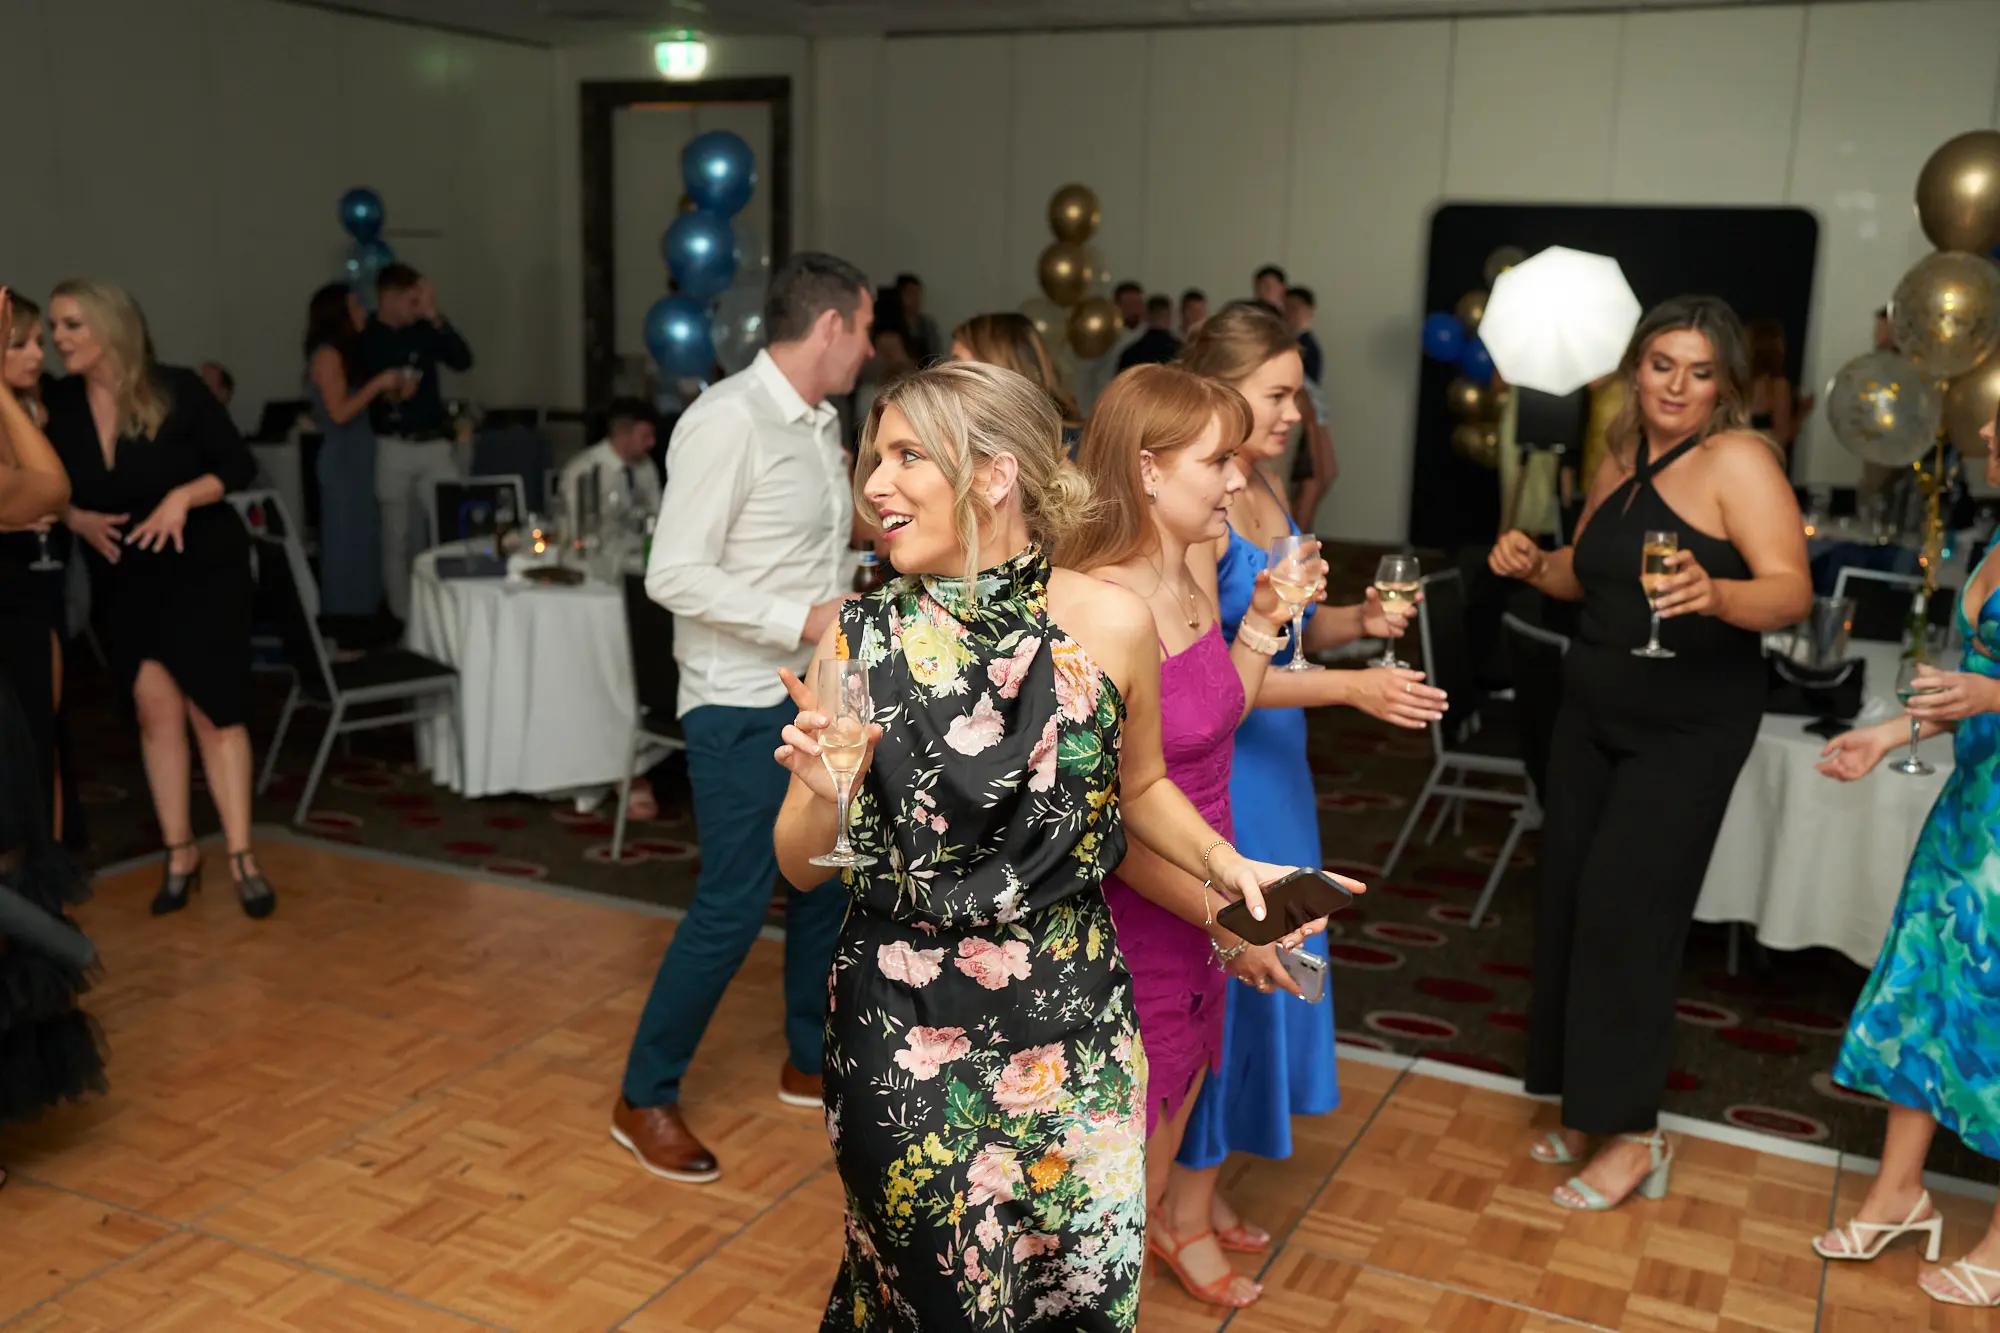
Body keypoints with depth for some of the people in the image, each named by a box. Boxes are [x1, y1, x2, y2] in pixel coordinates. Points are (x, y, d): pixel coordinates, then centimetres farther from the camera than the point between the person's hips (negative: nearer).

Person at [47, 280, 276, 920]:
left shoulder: (178, 390, -14)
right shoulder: (58, 404, -5)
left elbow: (240, 464, -9)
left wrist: (185, 496, -23)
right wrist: (78, 520, -15)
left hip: (204, 568, -3)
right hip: (125, 582, 3)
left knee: (213, 709, -2)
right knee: (156, 706, 1)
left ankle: (241, 856, 4)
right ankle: (179, 852, 13)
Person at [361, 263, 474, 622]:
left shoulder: (423, 330, 6)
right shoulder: (366, 338, -3)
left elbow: (463, 360, -5)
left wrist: (436, 318, -11)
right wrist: (383, 395, -18)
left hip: (434, 443, 3)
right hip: (393, 447, -3)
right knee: (397, 537, 5)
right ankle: (404, 616, 13)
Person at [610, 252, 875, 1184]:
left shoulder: (820, 424, 8)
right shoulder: (728, 420, -18)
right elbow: (674, 575, -23)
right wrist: (803, 619, -26)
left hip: (816, 697, 9)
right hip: (743, 707, -9)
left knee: (826, 882, 17)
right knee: (733, 906, -4)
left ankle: (811, 1063, 37)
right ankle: (645, 1100, 15)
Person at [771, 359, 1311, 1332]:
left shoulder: (1110, 624, -9)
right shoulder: (861, 639, -9)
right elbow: (801, 866, -3)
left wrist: (1226, 866, -3)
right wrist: (827, 791, -22)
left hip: (1072, 1031, 1)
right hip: (901, 1036, 0)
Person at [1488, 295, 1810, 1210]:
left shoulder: (1737, 460, -14)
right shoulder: (1619, 463, 7)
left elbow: (1791, 591, -23)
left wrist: (1715, 593, -43)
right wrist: (1533, 565, 0)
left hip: (1688, 730, -7)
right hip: (1592, 713, 7)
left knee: (1624, 917, -7)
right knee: (1570, 905, 8)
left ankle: (1633, 1137, 7)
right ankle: (1587, 1107, 24)